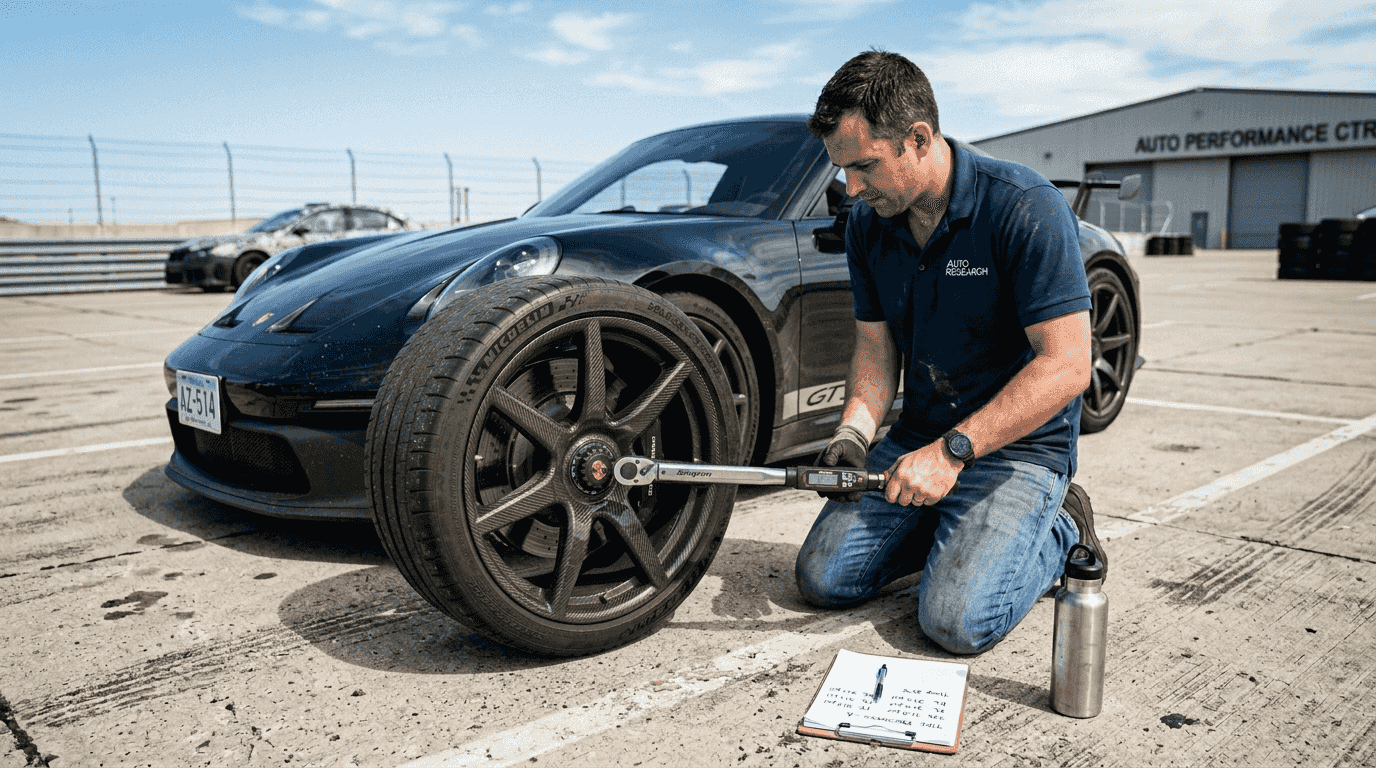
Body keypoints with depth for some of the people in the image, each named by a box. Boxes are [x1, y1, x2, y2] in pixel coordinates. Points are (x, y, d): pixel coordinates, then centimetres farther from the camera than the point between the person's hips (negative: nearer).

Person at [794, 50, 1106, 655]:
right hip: (918, 439, 6)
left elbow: (1066, 365, -23)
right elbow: (875, 346, 6)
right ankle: (955, 528, 18)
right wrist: (854, 432, -13)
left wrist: (952, 451, -28)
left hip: (1019, 446, -6)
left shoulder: (1026, 208, -21)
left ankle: (1060, 529, 8)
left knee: (956, 618, -21)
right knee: (822, 577, -3)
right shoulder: (868, 224, 0)